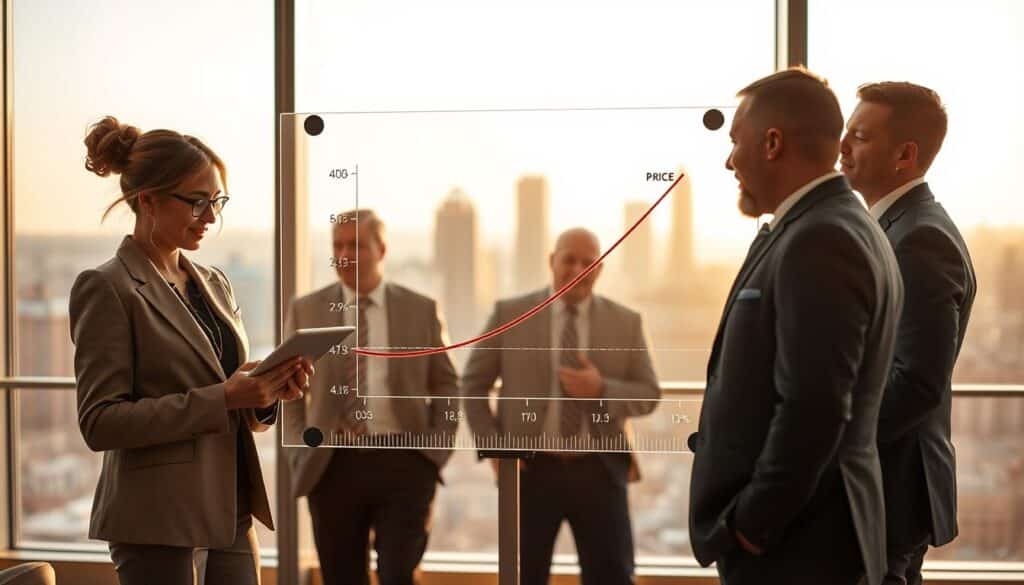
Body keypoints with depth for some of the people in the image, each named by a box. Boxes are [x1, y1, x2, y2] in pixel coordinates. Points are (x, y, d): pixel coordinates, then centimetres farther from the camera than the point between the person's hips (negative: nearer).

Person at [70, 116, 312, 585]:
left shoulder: (214, 284, 13)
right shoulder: (107, 288, -8)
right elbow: (100, 422, -15)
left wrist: (268, 393, -5)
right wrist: (221, 398, -20)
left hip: (231, 511, 7)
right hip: (157, 523, -7)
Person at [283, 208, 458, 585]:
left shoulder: (421, 310, 6)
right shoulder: (305, 311, 7)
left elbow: (446, 385, 11)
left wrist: (436, 450, 1)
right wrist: (302, 449, 1)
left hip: (402, 461, -1)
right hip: (333, 465, 1)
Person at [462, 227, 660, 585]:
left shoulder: (626, 322, 5)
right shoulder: (510, 313, 2)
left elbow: (649, 395, 5)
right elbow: (473, 384, 7)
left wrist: (602, 390, -14)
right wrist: (492, 447, -2)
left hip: (598, 472, 1)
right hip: (532, 470, -1)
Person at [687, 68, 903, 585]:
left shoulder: (819, 242, -19)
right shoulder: (838, 228, 12)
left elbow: (812, 409, -25)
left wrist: (749, 525, -17)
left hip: (793, 542, -9)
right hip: (802, 527, 9)